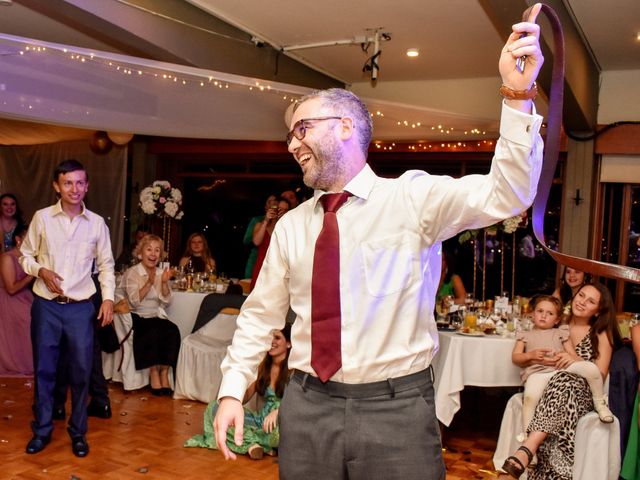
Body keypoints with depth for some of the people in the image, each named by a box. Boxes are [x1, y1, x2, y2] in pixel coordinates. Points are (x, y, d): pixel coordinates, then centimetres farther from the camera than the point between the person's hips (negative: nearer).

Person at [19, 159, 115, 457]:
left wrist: (108, 297, -4)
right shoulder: (42, 218, -1)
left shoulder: (97, 223, 2)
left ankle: (78, 432, 22)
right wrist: (41, 271, -11)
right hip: (46, 306, 0)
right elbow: (26, 255, 8)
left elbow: (106, 264, 8)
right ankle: (42, 430, 25)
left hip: (81, 307, 0)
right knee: (44, 369, 9)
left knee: (81, 371, 5)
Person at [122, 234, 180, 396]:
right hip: (138, 317, -4)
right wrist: (149, 283, -24)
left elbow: (166, 301, 3)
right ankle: (154, 373, -20)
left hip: (157, 316, 4)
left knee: (173, 330, -26)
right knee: (153, 332, -33)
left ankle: (164, 373, -18)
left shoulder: (161, 273, 11)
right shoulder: (132, 273, -1)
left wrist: (164, 283, -13)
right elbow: (135, 301, -14)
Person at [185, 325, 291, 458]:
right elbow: (245, 397, 13)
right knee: (214, 407, -6)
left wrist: (277, 411, -33)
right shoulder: (263, 366, 11)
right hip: (261, 420, 7)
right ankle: (252, 443, -20)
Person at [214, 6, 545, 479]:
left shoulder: (413, 197, -5)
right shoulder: (290, 226, 7)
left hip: (397, 410, -3)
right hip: (307, 407, 4)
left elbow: (505, 195, -18)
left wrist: (518, 97, -30)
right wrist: (232, 390, 4)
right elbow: (260, 315, 12)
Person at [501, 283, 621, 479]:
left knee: (565, 377, -39)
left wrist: (577, 359, -15)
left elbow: (601, 375, 2)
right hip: (545, 384, 2)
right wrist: (540, 359, -5)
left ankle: (527, 448, -52)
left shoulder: (602, 334, 12)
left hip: (583, 392, -2)